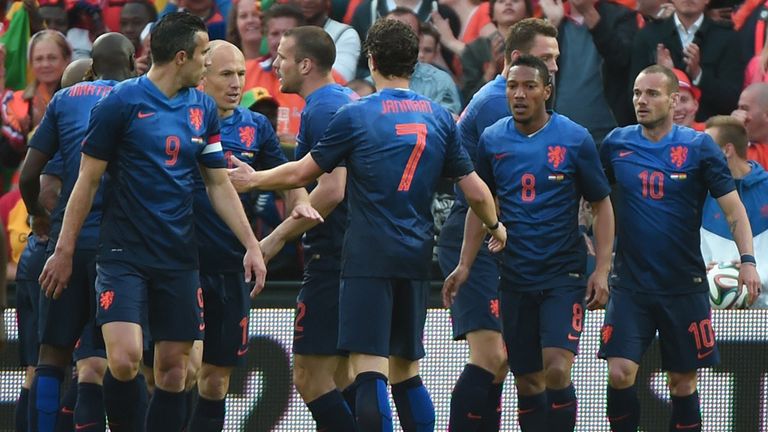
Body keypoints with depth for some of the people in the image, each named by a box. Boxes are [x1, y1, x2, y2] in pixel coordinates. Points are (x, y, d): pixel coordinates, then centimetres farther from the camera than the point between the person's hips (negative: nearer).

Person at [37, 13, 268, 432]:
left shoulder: (202, 108, 8)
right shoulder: (121, 102, -7)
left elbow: (219, 185, 15)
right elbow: (88, 180, -3)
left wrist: (251, 245, 8)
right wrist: (64, 250, -4)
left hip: (178, 257, 5)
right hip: (123, 253, -5)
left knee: (173, 370, 3)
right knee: (124, 359, -19)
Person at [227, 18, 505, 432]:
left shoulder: (354, 115, -5)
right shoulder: (439, 118, 7)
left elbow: (302, 173, 3)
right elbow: (476, 192, 9)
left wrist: (253, 179, 21)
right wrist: (495, 227, 29)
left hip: (369, 258, -5)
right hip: (416, 257, 5)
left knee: (369, 367, -9)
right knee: (406, 370, 14)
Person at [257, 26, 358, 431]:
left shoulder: (321, 109, -14)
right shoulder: (348, 100, 16)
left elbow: (332, 189, -23)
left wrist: (277, 237, -17)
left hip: (332, 257, -10)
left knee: (309, 376, -8)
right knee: (342, 376, 12)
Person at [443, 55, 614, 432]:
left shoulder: (575, 140, -4)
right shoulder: (492, 140, 4)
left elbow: (602, 205, 1)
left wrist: (602, 270, -8)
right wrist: (464, 265, 5)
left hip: (564, 275, -3)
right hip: (515, 279, 3)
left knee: (556, 369, -17)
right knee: (527, 382, 6)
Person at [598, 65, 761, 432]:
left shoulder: (699, 147, -4)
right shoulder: (616, 144, 2)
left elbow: (733, 208, -4)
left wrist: (747, 260, -18)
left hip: (684, 286, -1)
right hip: (630, 284, 1)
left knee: (682, 381, 5)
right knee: (620, 373, -12)